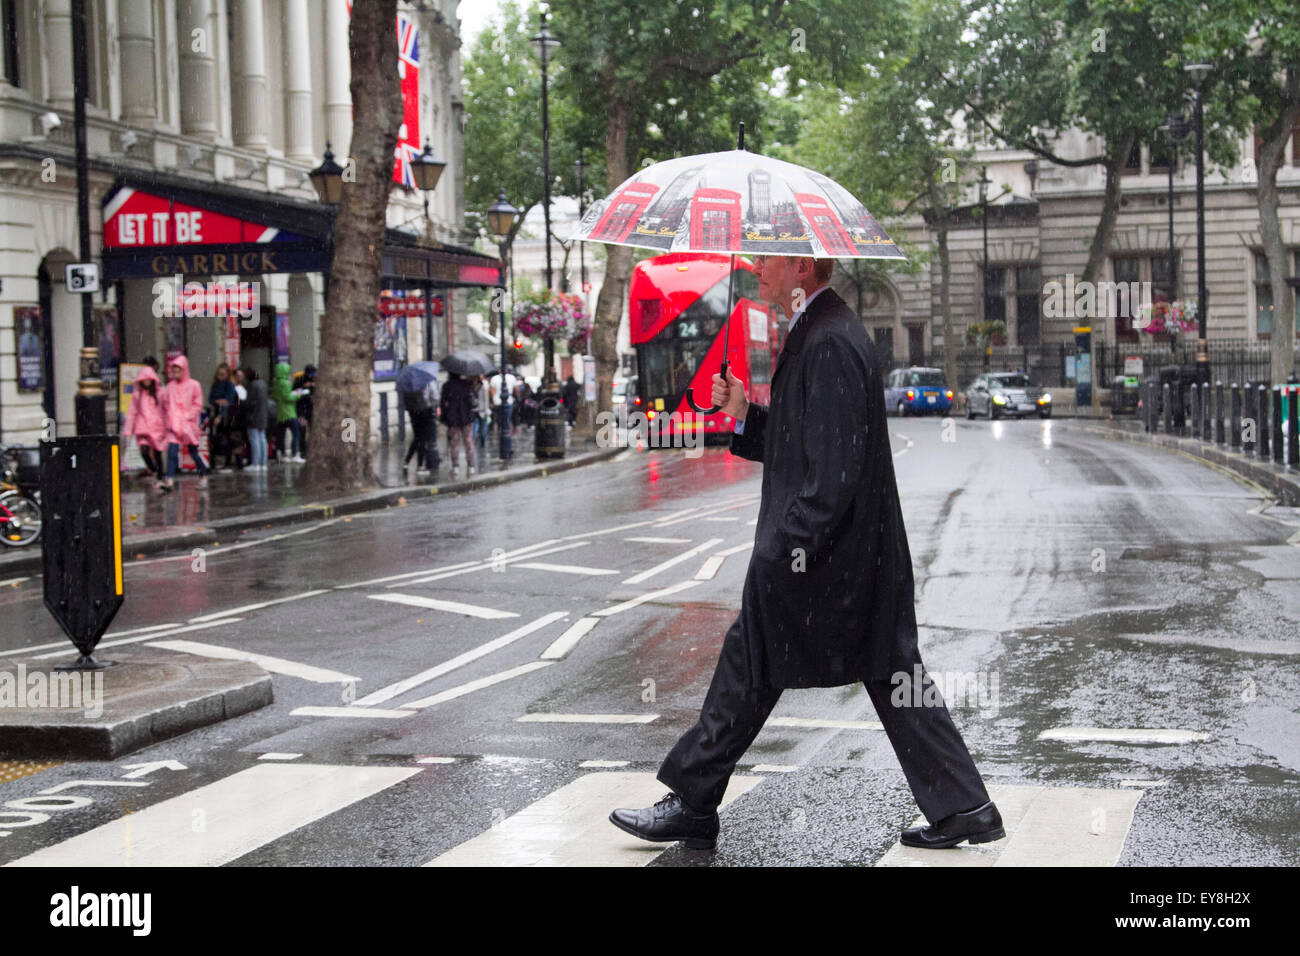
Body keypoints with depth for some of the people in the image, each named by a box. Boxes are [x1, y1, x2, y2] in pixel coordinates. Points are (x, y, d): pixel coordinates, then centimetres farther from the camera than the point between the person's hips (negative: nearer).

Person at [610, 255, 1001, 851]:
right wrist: (746, 415, 7)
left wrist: (786, 551, -22)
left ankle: (692, 806, 14)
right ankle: (962, 807, 13)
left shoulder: (828, 344, -20)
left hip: (825, 555, -10)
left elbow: (832, 470, -25)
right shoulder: (828, 330, 13)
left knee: (751, 665, 2)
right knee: (893, 673, 11)